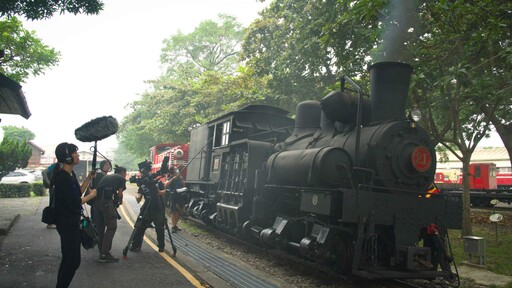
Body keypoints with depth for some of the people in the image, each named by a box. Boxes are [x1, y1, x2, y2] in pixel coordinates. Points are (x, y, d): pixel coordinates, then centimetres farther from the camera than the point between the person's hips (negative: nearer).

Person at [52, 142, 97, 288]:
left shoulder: (70, 174, 7)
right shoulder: (63, 178, -23)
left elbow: (77, 193, 11)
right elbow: (75, 203, -25)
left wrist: (89, 178, 5)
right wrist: (91, 195, -11)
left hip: (71, 222, 10)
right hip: (67, 223, -10)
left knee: (68, 258, 19)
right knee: (73, 260, -2)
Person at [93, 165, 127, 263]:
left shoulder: (106, 176, 31)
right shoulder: (121, 178, 14)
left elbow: (99, 188, 23)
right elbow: (119, 193, 5)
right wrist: (120, 201, 26)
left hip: (96, 199, 7)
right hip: (106, 201, -7)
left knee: (100, 227, 14)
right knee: (112, 226, -4)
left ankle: (102, 252, 20)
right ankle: (104, 254, -10)